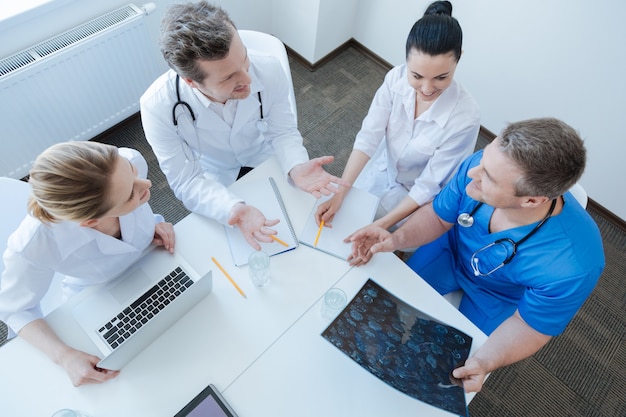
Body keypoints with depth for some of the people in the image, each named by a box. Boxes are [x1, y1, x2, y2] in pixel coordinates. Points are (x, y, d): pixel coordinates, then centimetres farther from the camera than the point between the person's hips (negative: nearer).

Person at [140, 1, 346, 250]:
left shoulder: (269, 69, -29)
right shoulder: (158, 107, -33)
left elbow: (282, 131, -15)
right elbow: (187, 182, -28)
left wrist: (296, 167, -38)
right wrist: (234, 208, -49)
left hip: (265, 159, 2)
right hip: (215, 180, -1)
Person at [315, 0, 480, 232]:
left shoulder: (465, 116, -32)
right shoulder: (396, 78, -24)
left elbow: (429, 186, -26)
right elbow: (368, 137, -23)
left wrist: (382, 225, -31)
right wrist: (339, 193, -32)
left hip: (414, 195, -3)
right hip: (380, 171, 3)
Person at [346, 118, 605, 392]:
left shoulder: (571, 266, -40)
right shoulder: (483, 164, -32)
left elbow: (529, 325, -21)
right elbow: (438, 217, -14)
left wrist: (484, 363, -38)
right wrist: (397, 239, -33)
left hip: (495, 298, -2)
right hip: (451, 250, 3)